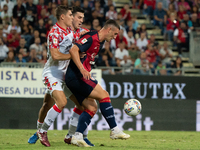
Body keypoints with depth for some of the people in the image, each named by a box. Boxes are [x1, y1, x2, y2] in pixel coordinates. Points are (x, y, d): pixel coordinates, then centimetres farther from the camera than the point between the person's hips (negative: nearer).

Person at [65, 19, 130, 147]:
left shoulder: (100, 42, 18)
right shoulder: (91, 38, -13)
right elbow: (73, 50, -25)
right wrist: (82, 69, -33)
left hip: (75, 79, 10)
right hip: (76, 76, -10)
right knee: (104, 95, -13)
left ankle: (77, 136, -2)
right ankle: (115, 131, -10)